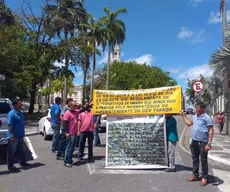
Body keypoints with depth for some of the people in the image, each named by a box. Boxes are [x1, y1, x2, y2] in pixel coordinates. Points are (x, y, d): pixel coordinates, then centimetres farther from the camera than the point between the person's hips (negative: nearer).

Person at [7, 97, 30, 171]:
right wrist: (12, 136, -23)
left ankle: (23, 162, 32)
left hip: (20, 136, 9)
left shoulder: (20, 113, 10)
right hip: (14, 137, -9)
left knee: (21, 150, 19)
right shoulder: (11, 113, -17)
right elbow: (10, 125, -20)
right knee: (11, 152, 4)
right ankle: (10, 166, 14)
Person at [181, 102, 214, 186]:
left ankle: (204, 178, 18)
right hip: (194, 141, 7)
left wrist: (209, 144, -19)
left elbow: (211, 131, -14)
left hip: (203, 142, -7)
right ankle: (195, 175, 29)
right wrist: (183, 116, 23)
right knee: (195, 159, 16)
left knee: (203, 160, 5)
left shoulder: (206, 117, -12)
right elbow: (189, 123, 28)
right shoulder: (194, 116, 9)